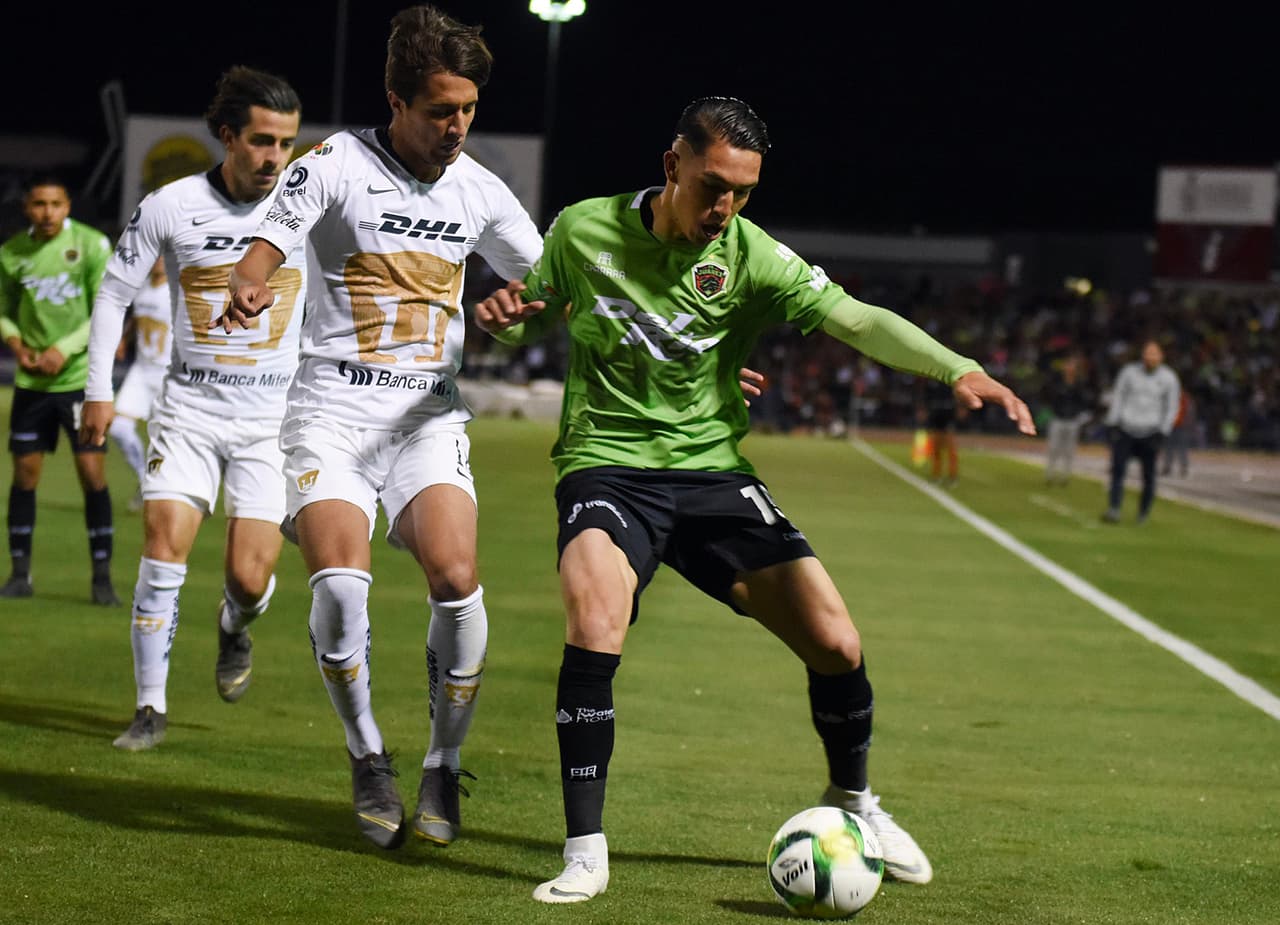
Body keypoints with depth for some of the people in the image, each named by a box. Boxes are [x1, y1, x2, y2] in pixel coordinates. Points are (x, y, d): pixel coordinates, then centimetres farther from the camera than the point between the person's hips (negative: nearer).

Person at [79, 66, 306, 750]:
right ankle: (151, 708, -2)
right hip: (189, 405, 0)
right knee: (164, 547, -14)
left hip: (273, 413, 0)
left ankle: (235, 628, 31)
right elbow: (115, 293, 6)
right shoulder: (170, 207, -5)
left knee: (249, 577, -7)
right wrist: (99, 391, 4)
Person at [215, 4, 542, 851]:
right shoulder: (340, 164, -3)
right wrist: (251, 285, -36)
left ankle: (445, 767, 1)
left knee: (455, 576, -19)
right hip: (333, 409, -2)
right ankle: (369, 761, 1)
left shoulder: (478, 191, 9)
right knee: (340, 581, -22)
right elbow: (268, 245, -13)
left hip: (428, 414, 3)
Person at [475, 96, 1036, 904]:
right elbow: (539, 318, 13)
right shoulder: (584, 231, -4)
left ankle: (852, 800, 24)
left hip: (712, 472, 2)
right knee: (596, 625, -31)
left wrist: (958, 369, -33)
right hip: (607, 465, -2)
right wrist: (503, 318, -12)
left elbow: (857, 320, -17)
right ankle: (586, 851, -17)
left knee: (836, 643, -7)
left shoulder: (751, 256, -6)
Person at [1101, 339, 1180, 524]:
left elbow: (1171, 408, 6)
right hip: (1125, 430, 0)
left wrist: (1161, 433, -3)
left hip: (1149, 432, 0)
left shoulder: (1168, 378, 2)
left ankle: (1144, 513, 12)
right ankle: (1113, 510, -18)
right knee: (1117, 469, -13)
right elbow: (1117, 397, 10)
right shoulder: (1129, 371, 4)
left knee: (1148, 476, -2)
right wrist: (1112, 424, 2)